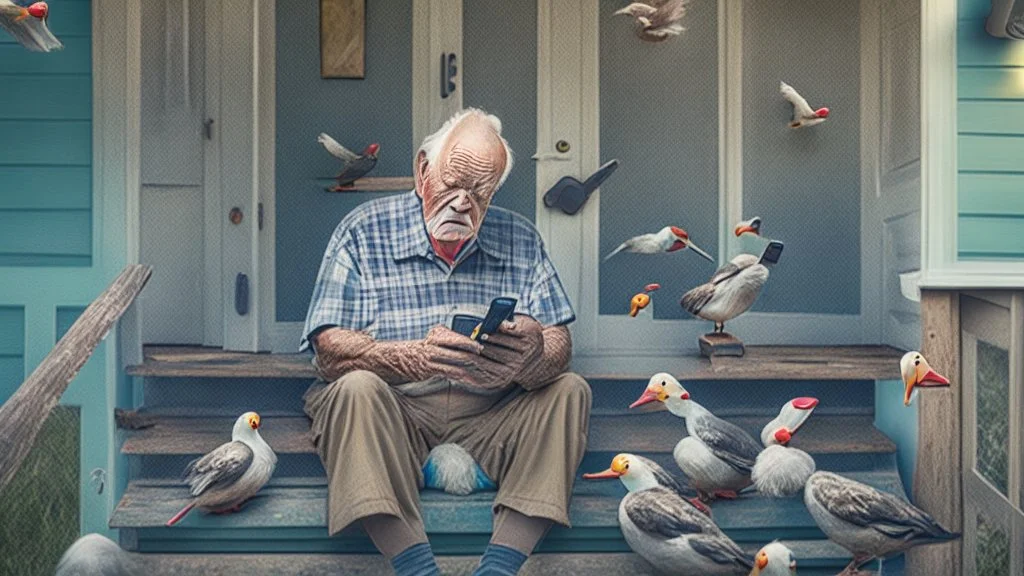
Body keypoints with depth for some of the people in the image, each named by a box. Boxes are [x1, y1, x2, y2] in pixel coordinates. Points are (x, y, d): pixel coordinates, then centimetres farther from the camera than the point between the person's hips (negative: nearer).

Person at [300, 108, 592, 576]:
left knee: (570, 390, -19)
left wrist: (535, 355, -27)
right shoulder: (364, 232, 0)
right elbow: (329, 352, -10)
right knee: (357, 387, -31)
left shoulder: (519, 239, 9)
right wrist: (415, 356, -30)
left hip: (489, 415, 3)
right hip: (395, 412, -3)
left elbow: (560, 345, 0)